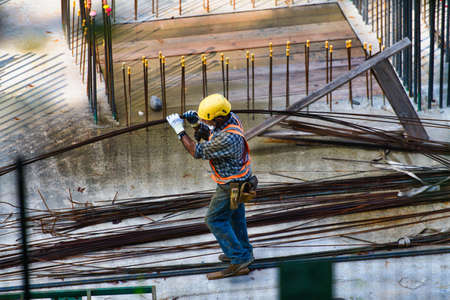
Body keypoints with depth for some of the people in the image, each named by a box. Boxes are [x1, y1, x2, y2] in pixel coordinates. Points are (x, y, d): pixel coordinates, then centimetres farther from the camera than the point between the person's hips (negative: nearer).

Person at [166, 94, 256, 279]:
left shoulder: (228, 138, -37)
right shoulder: (230, 117, -9)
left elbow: (198, 152, -25)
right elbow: (209, 137, 7)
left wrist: (179, 130, -20)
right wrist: (196, 123, -12)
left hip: (231, 185, -10)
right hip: (237, 179, 10)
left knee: (215, 220, 2)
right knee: (235, 216, 24)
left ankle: (239, 260, 5)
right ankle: (244, 253, 41)